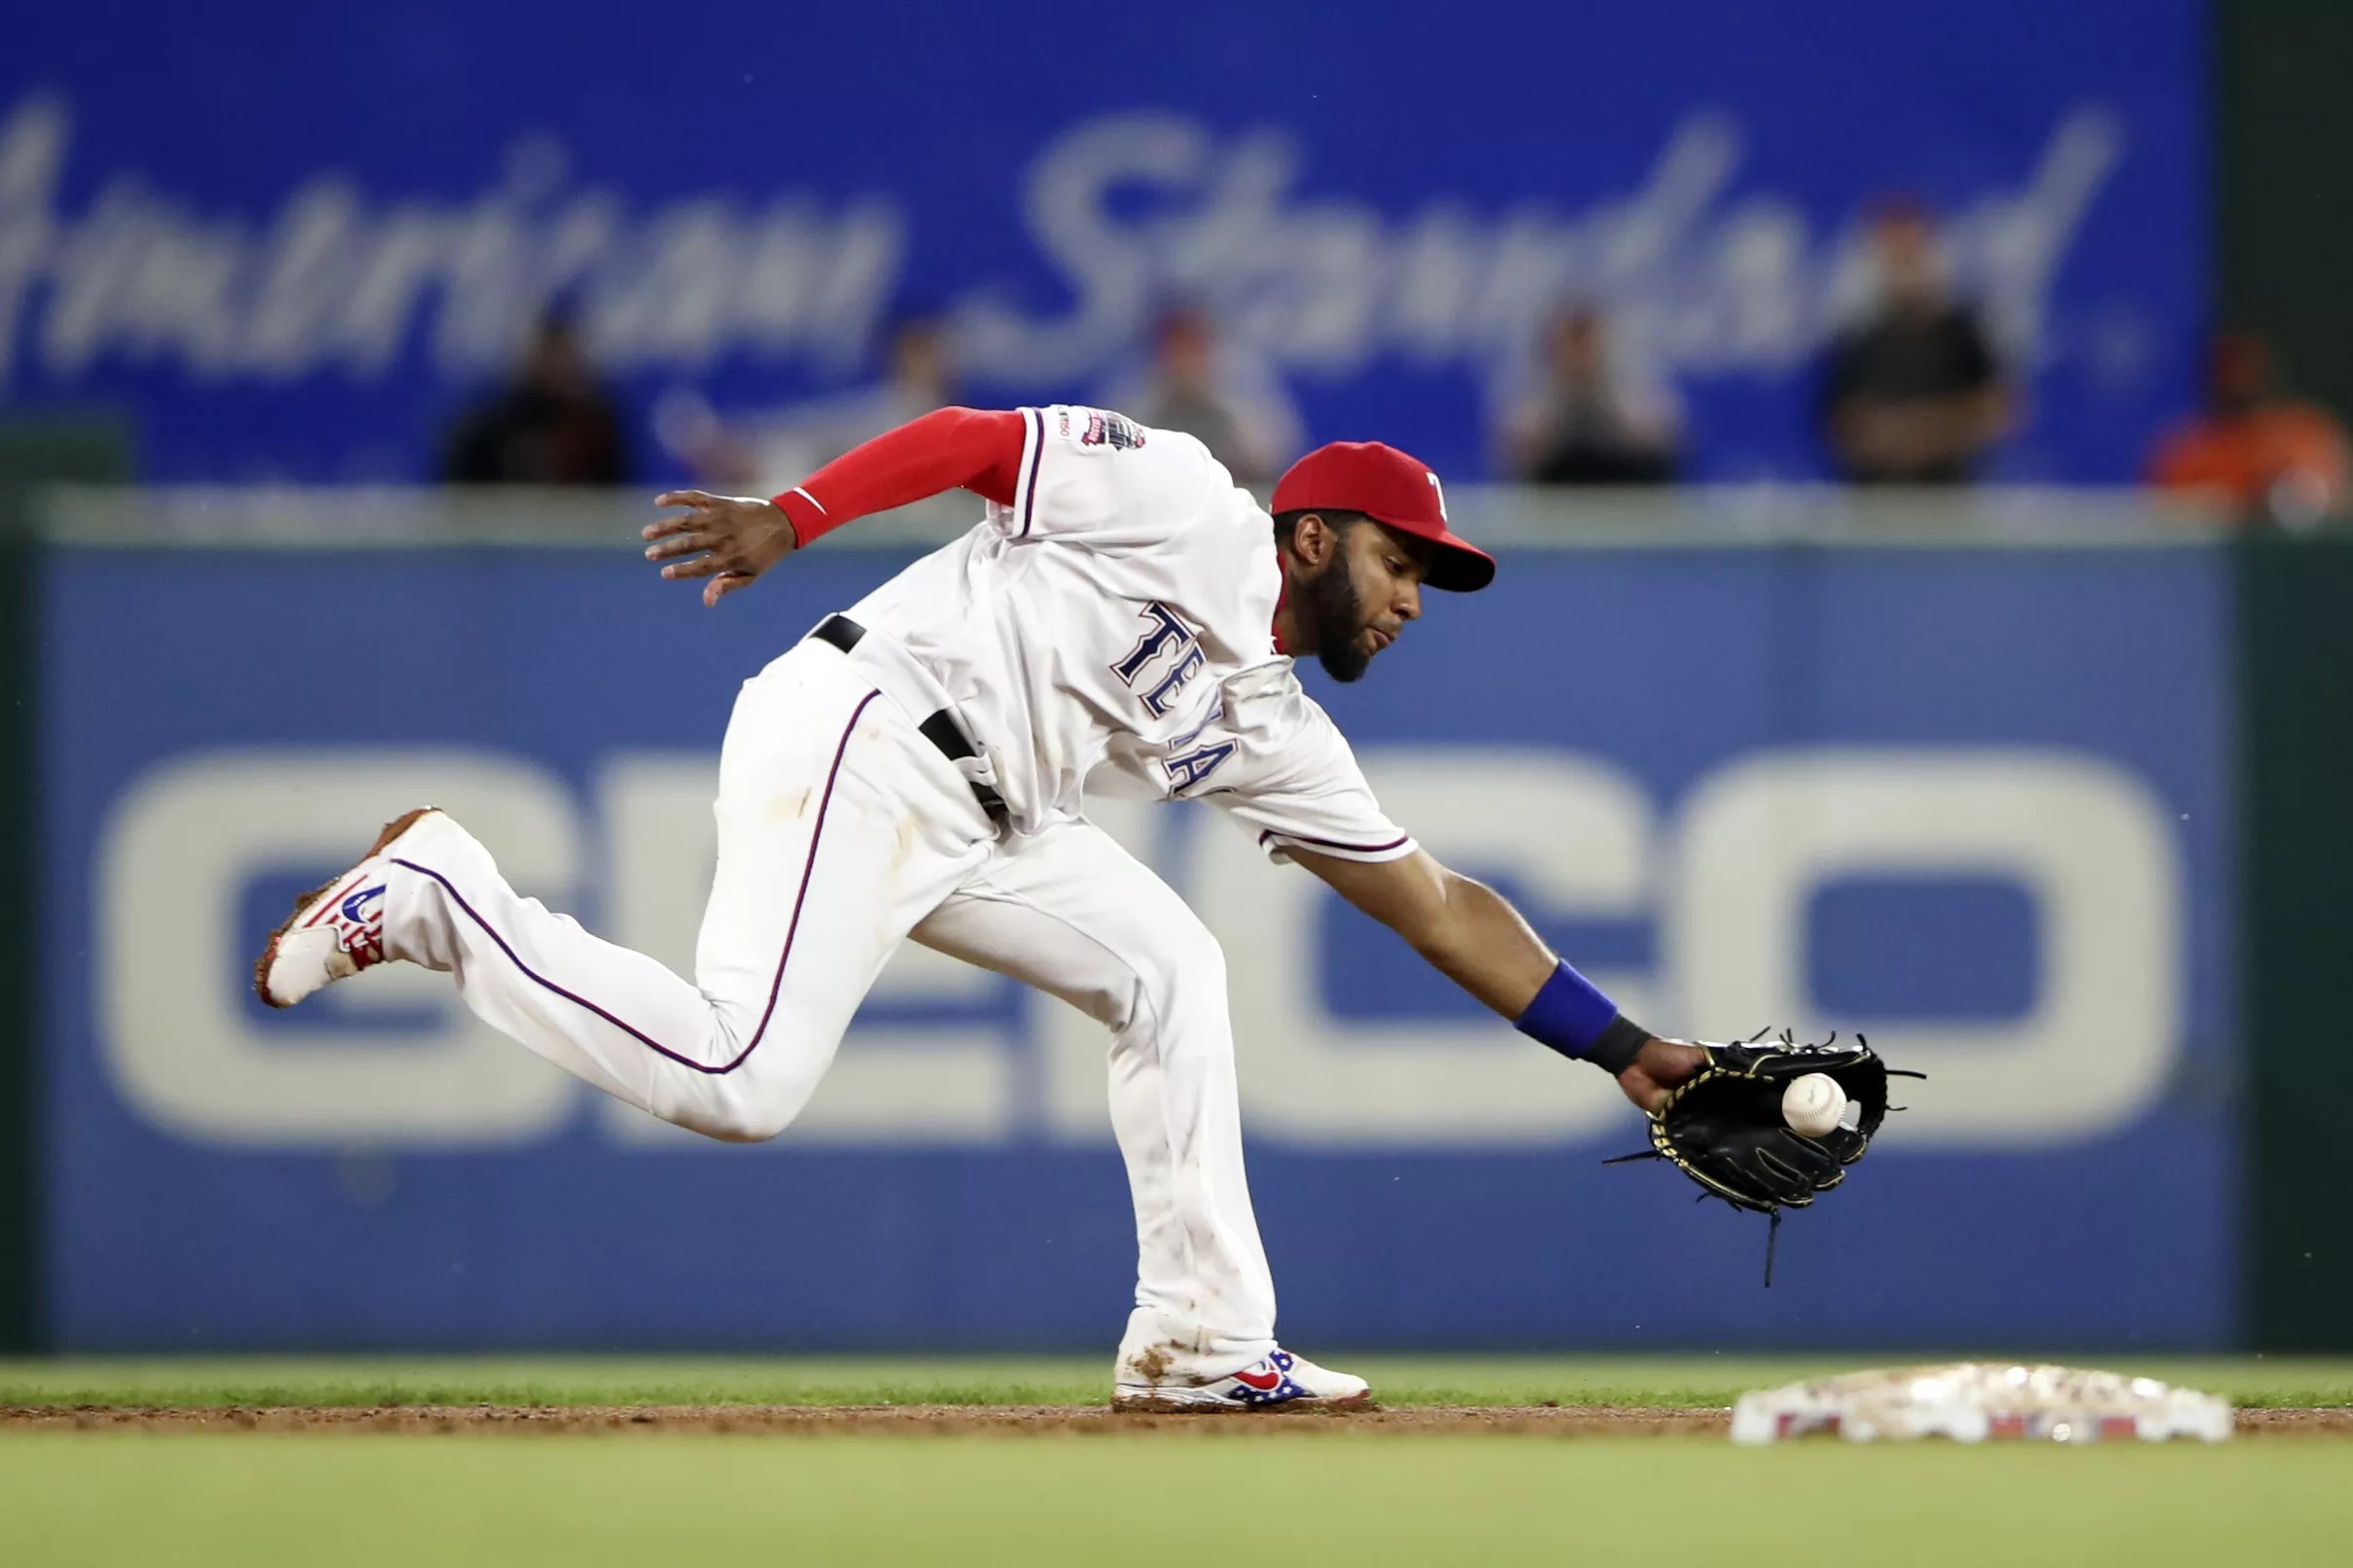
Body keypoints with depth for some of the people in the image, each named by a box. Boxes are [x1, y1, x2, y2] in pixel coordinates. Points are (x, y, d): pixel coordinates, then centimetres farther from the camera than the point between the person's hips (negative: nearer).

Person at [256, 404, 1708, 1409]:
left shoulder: (1272, 735, 21)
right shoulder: (1185, 505, 1)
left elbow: (1439, 907, 23)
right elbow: (971, 438, -6)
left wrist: (1622, 1047, 20)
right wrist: (789, 518, -20)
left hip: (970, 819, 9)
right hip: (859, 733, -9)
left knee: (1168, 965, 6)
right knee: (740, 1081, -22)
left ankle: (1203, 1344, 7)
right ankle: (435, 897, -6)